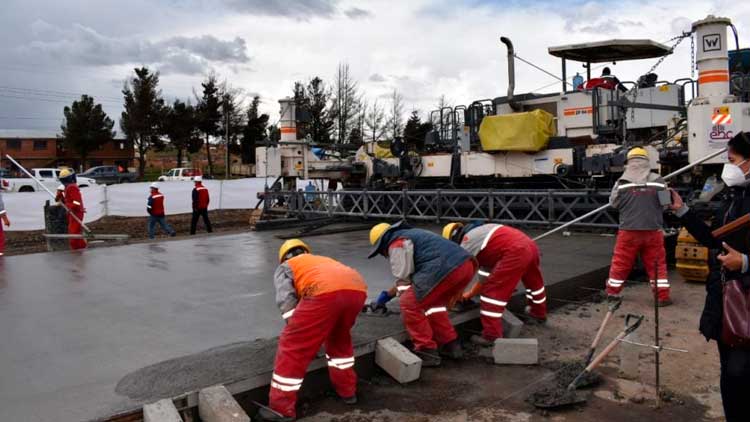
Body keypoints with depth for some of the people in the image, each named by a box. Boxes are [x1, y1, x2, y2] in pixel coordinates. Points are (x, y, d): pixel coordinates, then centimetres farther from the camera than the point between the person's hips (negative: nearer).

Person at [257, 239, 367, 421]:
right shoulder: (324, 261, 46)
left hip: (325, 292, -6)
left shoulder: (285, 267, 30)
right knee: (340, 338, 32)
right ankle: (347, 390, 39)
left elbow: (285, 299, 10)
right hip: (357, 289, 6)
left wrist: (296, 330, 13)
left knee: (293, 346, 8)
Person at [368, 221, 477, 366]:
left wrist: (407, 299, 23)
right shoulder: (409, 235, 37)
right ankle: (450, 345, 27)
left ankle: (427, 352, 5)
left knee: (409, 305, 2)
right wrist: (387, 295, 52)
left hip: (445, 269, -10)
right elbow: (408, 276, 44)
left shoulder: (396, 245, 7)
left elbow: (403, 279, 6)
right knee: (434, 304, 28)